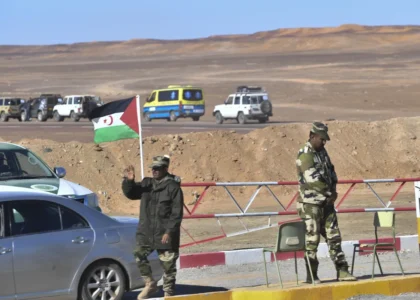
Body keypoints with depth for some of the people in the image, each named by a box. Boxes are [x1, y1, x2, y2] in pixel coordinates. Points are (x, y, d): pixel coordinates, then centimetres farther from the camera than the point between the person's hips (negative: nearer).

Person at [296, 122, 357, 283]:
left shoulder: (322, 152, 12)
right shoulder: (305, 155, -16)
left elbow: (331, 172, 19)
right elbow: (313, 179, -23)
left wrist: (333, 190, 1)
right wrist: (330, 193, -13)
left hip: (326, 202, 8)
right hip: (310, 203, -8)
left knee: (334, 236, 6)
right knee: (312, 239, -3)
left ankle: (342, 271, 8)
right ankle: (311, 276, 3)